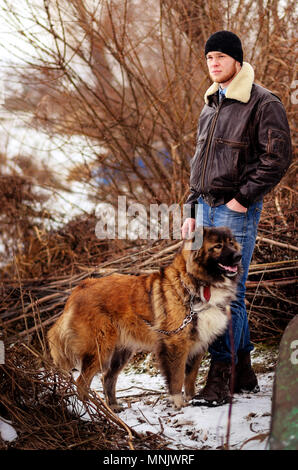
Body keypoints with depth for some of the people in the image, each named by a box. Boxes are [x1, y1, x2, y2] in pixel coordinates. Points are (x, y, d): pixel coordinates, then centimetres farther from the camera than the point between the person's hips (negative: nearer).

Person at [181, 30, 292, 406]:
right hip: (208, 208, 8)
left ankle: (219, 379, -5)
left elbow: (278, 157, -16)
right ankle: (243, 372, 21)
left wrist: (242, 198, -16)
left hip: (237, 211, -8)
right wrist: (192, 209, 17)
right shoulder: (210, 106, 16)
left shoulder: (263, 104, -9)